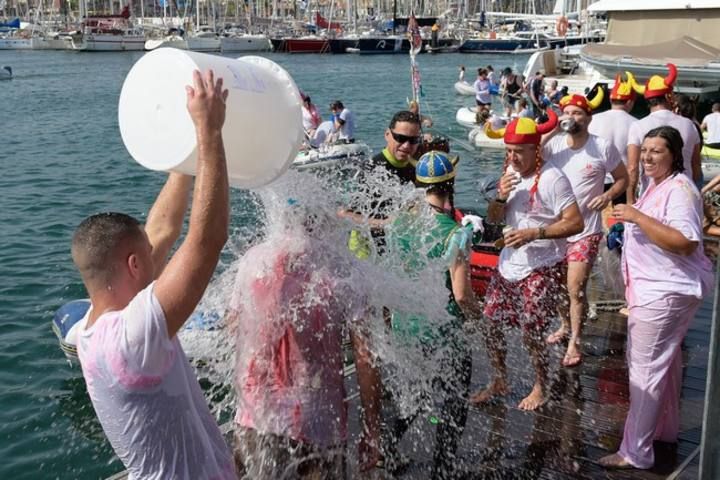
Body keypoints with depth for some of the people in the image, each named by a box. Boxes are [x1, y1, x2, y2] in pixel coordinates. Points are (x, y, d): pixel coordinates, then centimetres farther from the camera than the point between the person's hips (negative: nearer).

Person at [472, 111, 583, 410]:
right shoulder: (511, 173, 6)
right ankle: (499, 382, 30)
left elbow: (575, 223, -21)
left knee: (531, 333, -1)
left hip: (541, 269, -7)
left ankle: (541, 389, 24)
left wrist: (534, 233, -27)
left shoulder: (551, 179, -18)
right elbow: (493, 218, 7)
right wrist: (501, 196, -14)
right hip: (509, 264, 8)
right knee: (490, 324, 10)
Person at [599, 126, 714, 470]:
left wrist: (638, 217, -29)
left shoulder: (679, 189, -19)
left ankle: (636, 452, -1)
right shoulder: (658, 185, 14)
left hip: (667, 292, -11)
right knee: (664, 361, 21)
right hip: (658, 288, 11)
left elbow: (685, 242, -30)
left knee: (646, 369, -8)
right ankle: (664, 429, 37)